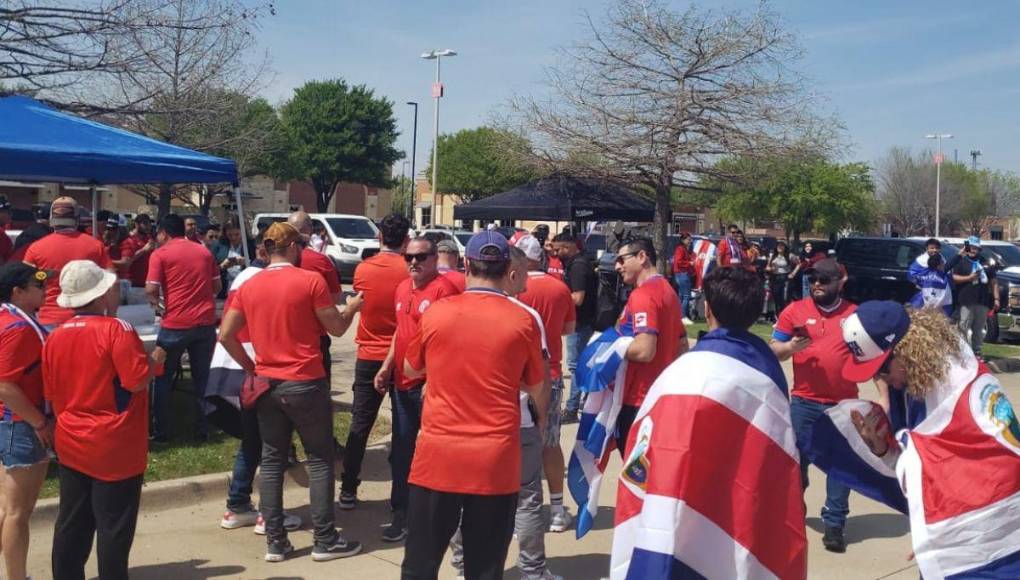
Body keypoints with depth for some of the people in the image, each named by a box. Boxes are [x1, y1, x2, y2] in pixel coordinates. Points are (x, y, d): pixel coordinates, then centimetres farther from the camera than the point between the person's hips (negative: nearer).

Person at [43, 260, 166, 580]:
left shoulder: (55, 336, 3)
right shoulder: (115, 329, -17)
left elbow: (51, 393, 11)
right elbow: (137, 380, -21)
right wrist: (155, 360, -2)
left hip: (71, 445, 6)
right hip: (114, 447, -6)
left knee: (71, 524, 16)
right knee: (114, 526, 5)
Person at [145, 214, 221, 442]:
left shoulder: (160, 254, -3)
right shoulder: (204, 251, 10)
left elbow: (151, 290, -10)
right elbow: (217, 286, 14)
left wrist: (156, 303, 10)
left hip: (176, 324, -4)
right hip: (206, 322, 4)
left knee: (163, 379, 12)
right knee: (201, 379, 14)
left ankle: (160, 431, 14)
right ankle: (202, 429, 18)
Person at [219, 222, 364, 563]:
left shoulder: (249, 286, 5)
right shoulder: (310, 280, -10)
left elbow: (226, 335, 4)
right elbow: (336, 328, -5)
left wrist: (250, 367, 13)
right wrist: (353, 307, 14)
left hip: (267, 384, 5)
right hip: (306, 384, -5)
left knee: (272, 462, 11)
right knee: (320, 460, 6)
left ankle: (275, 542, 15)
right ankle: (325, 541, 10)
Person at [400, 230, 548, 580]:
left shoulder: (436, 312, -2)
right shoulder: (523, 320, -4)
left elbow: (411, 369, 15)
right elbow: (536, 387, 10)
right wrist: (541, 418, 31)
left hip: (438, 455, 1)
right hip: (496, 460, 0)